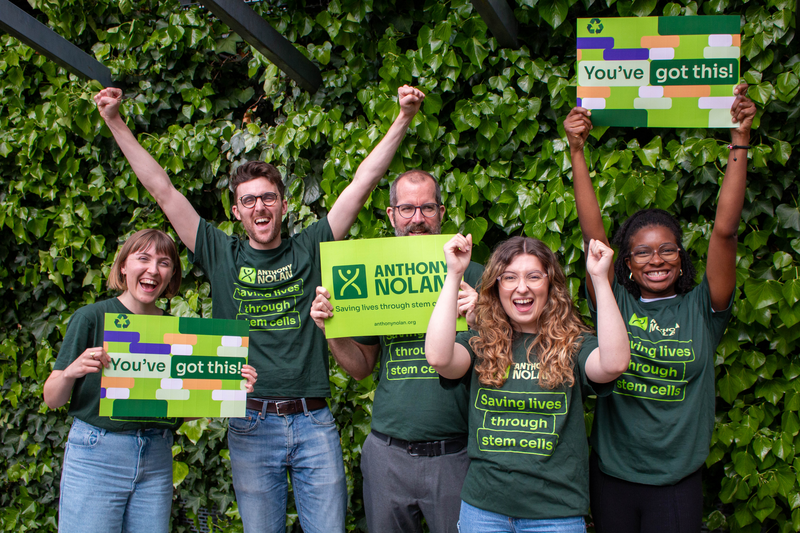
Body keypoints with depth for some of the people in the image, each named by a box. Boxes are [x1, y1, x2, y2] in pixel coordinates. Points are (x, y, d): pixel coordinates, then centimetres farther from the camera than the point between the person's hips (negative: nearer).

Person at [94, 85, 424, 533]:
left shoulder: (310, 249, 7)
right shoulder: (222, 255, 7)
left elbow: (363, 181, 4)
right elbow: (163, 190, 6)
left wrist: (404, 119, -1)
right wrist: (116, 123, 5)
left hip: (314, 423, 0)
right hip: (251, 426, 0)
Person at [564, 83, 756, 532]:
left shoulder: (701, 310, -2)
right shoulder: (614, 305, -1)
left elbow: (725, 230, -10)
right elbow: (593, 234, -8)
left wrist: (740, 141, -16)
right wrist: (577, 151, -14)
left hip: (677, 482, -1)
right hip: (612, 474, 1)